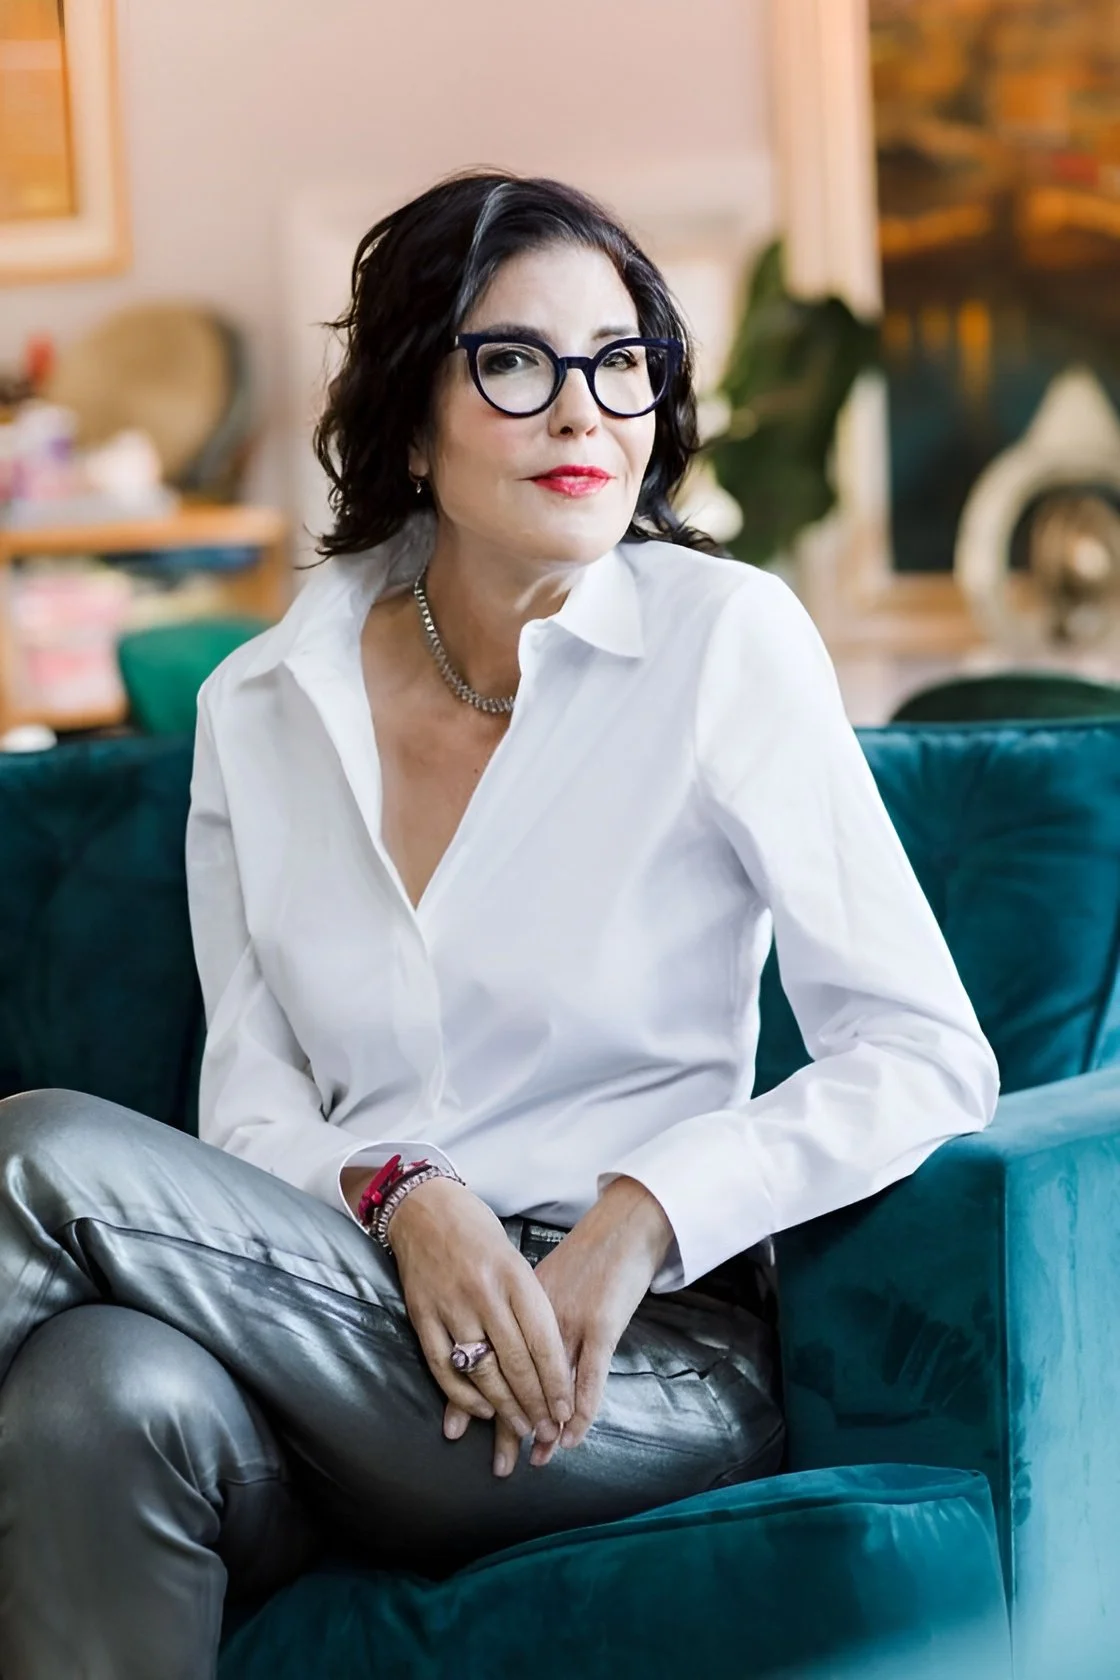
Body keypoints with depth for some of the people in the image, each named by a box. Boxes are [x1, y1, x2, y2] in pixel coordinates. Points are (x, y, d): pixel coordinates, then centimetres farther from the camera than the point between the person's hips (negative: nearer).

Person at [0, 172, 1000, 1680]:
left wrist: (639, 1217, -16)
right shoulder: (261, 709, 9)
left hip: (652, 1368, -3)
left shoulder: (725, 639, -2)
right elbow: (250, 1110, 7)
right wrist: (403, 1198, -15)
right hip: (355, 1314, 3)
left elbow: (928, 1059, -4)